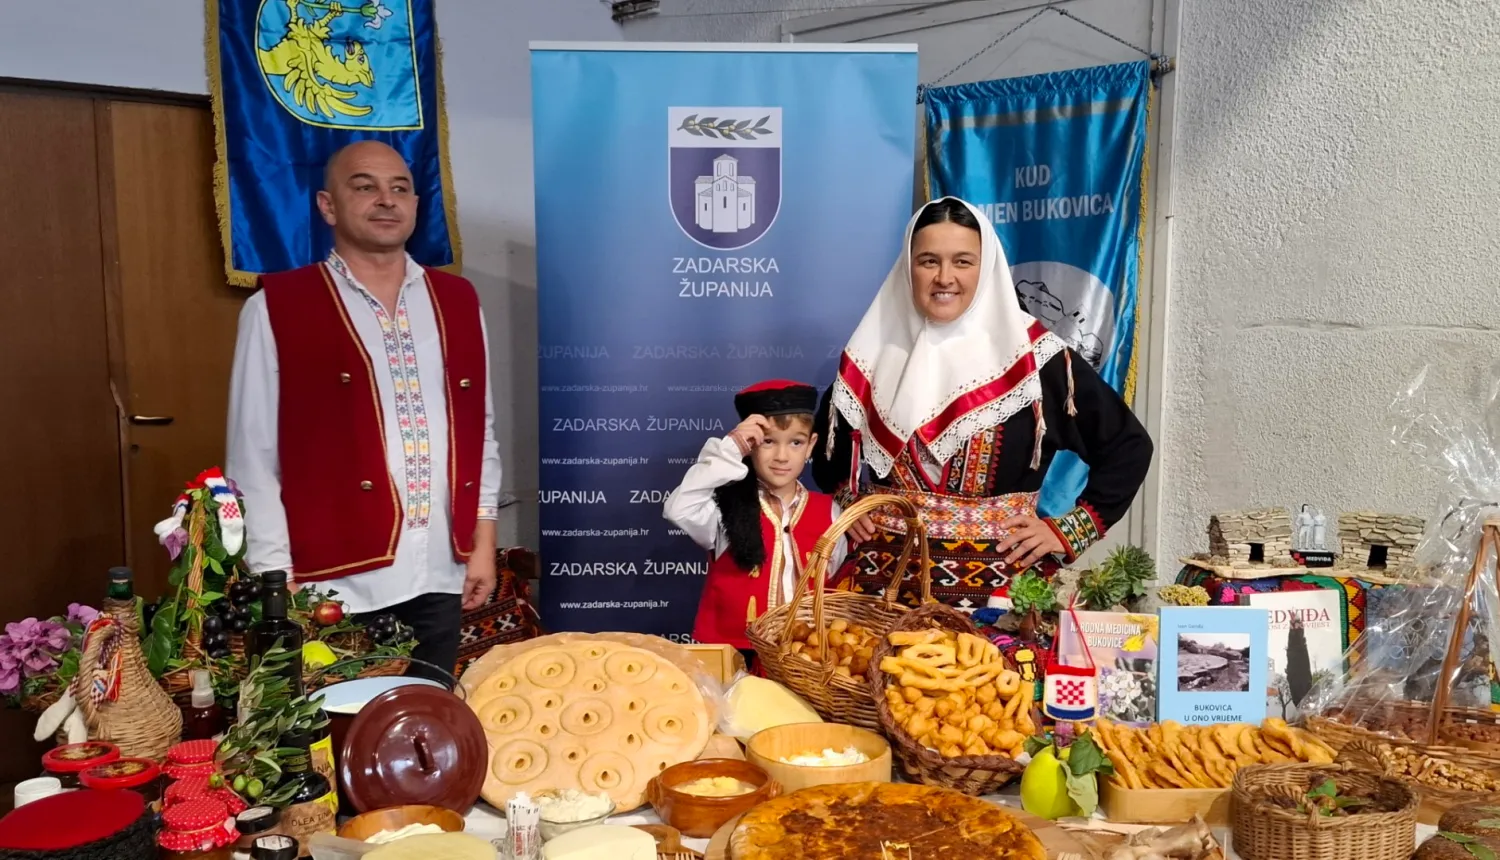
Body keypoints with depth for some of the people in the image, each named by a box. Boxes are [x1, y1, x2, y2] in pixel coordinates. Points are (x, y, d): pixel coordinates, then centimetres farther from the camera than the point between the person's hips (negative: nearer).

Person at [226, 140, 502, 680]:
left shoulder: (457, 301, 9)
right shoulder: (275, 309, -5)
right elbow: (253, 457, -5)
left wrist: (483, 541, 8)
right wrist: (277, 581, -8)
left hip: (440, 576, 4)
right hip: (337, 583, -4)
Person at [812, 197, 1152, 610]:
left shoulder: (1030, 355, -6)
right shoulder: (874, 354, 3)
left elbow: (1128, 445, 0)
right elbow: (824, 444, 20)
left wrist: (1067, 531, -4)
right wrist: (846, 504, 6)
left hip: (998, 580, -2)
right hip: (884, 573, 2)